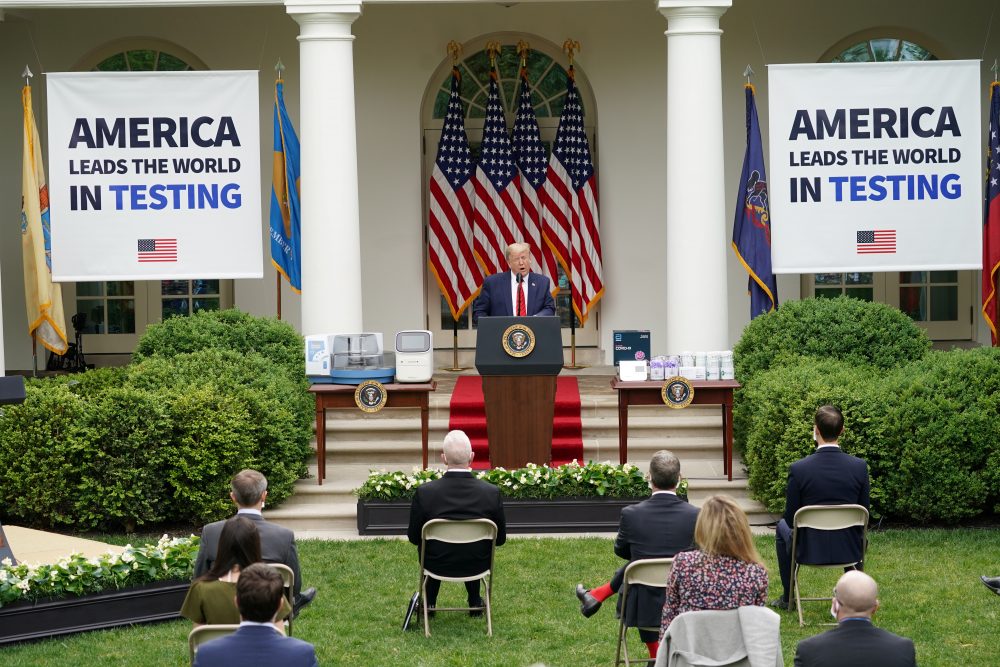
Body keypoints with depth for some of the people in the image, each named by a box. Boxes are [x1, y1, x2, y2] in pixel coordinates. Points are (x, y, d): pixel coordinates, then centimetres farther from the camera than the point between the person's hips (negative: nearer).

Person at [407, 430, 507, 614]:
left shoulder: (424, 492, -21)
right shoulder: (491, 492, -19)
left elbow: (414, 537, -8)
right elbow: (500, 538, -7)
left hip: (437, 565, -1)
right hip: (478, 566, 1)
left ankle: (429, 603, 40)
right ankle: (475, 603, 40)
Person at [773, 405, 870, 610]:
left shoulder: (798, 469, -18)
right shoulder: (859, 466, -12)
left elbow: (791, 518, -8)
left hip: (809, 549, -2)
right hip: (849, 550, 2)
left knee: (783, 526, 32)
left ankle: (788, 597, 37)